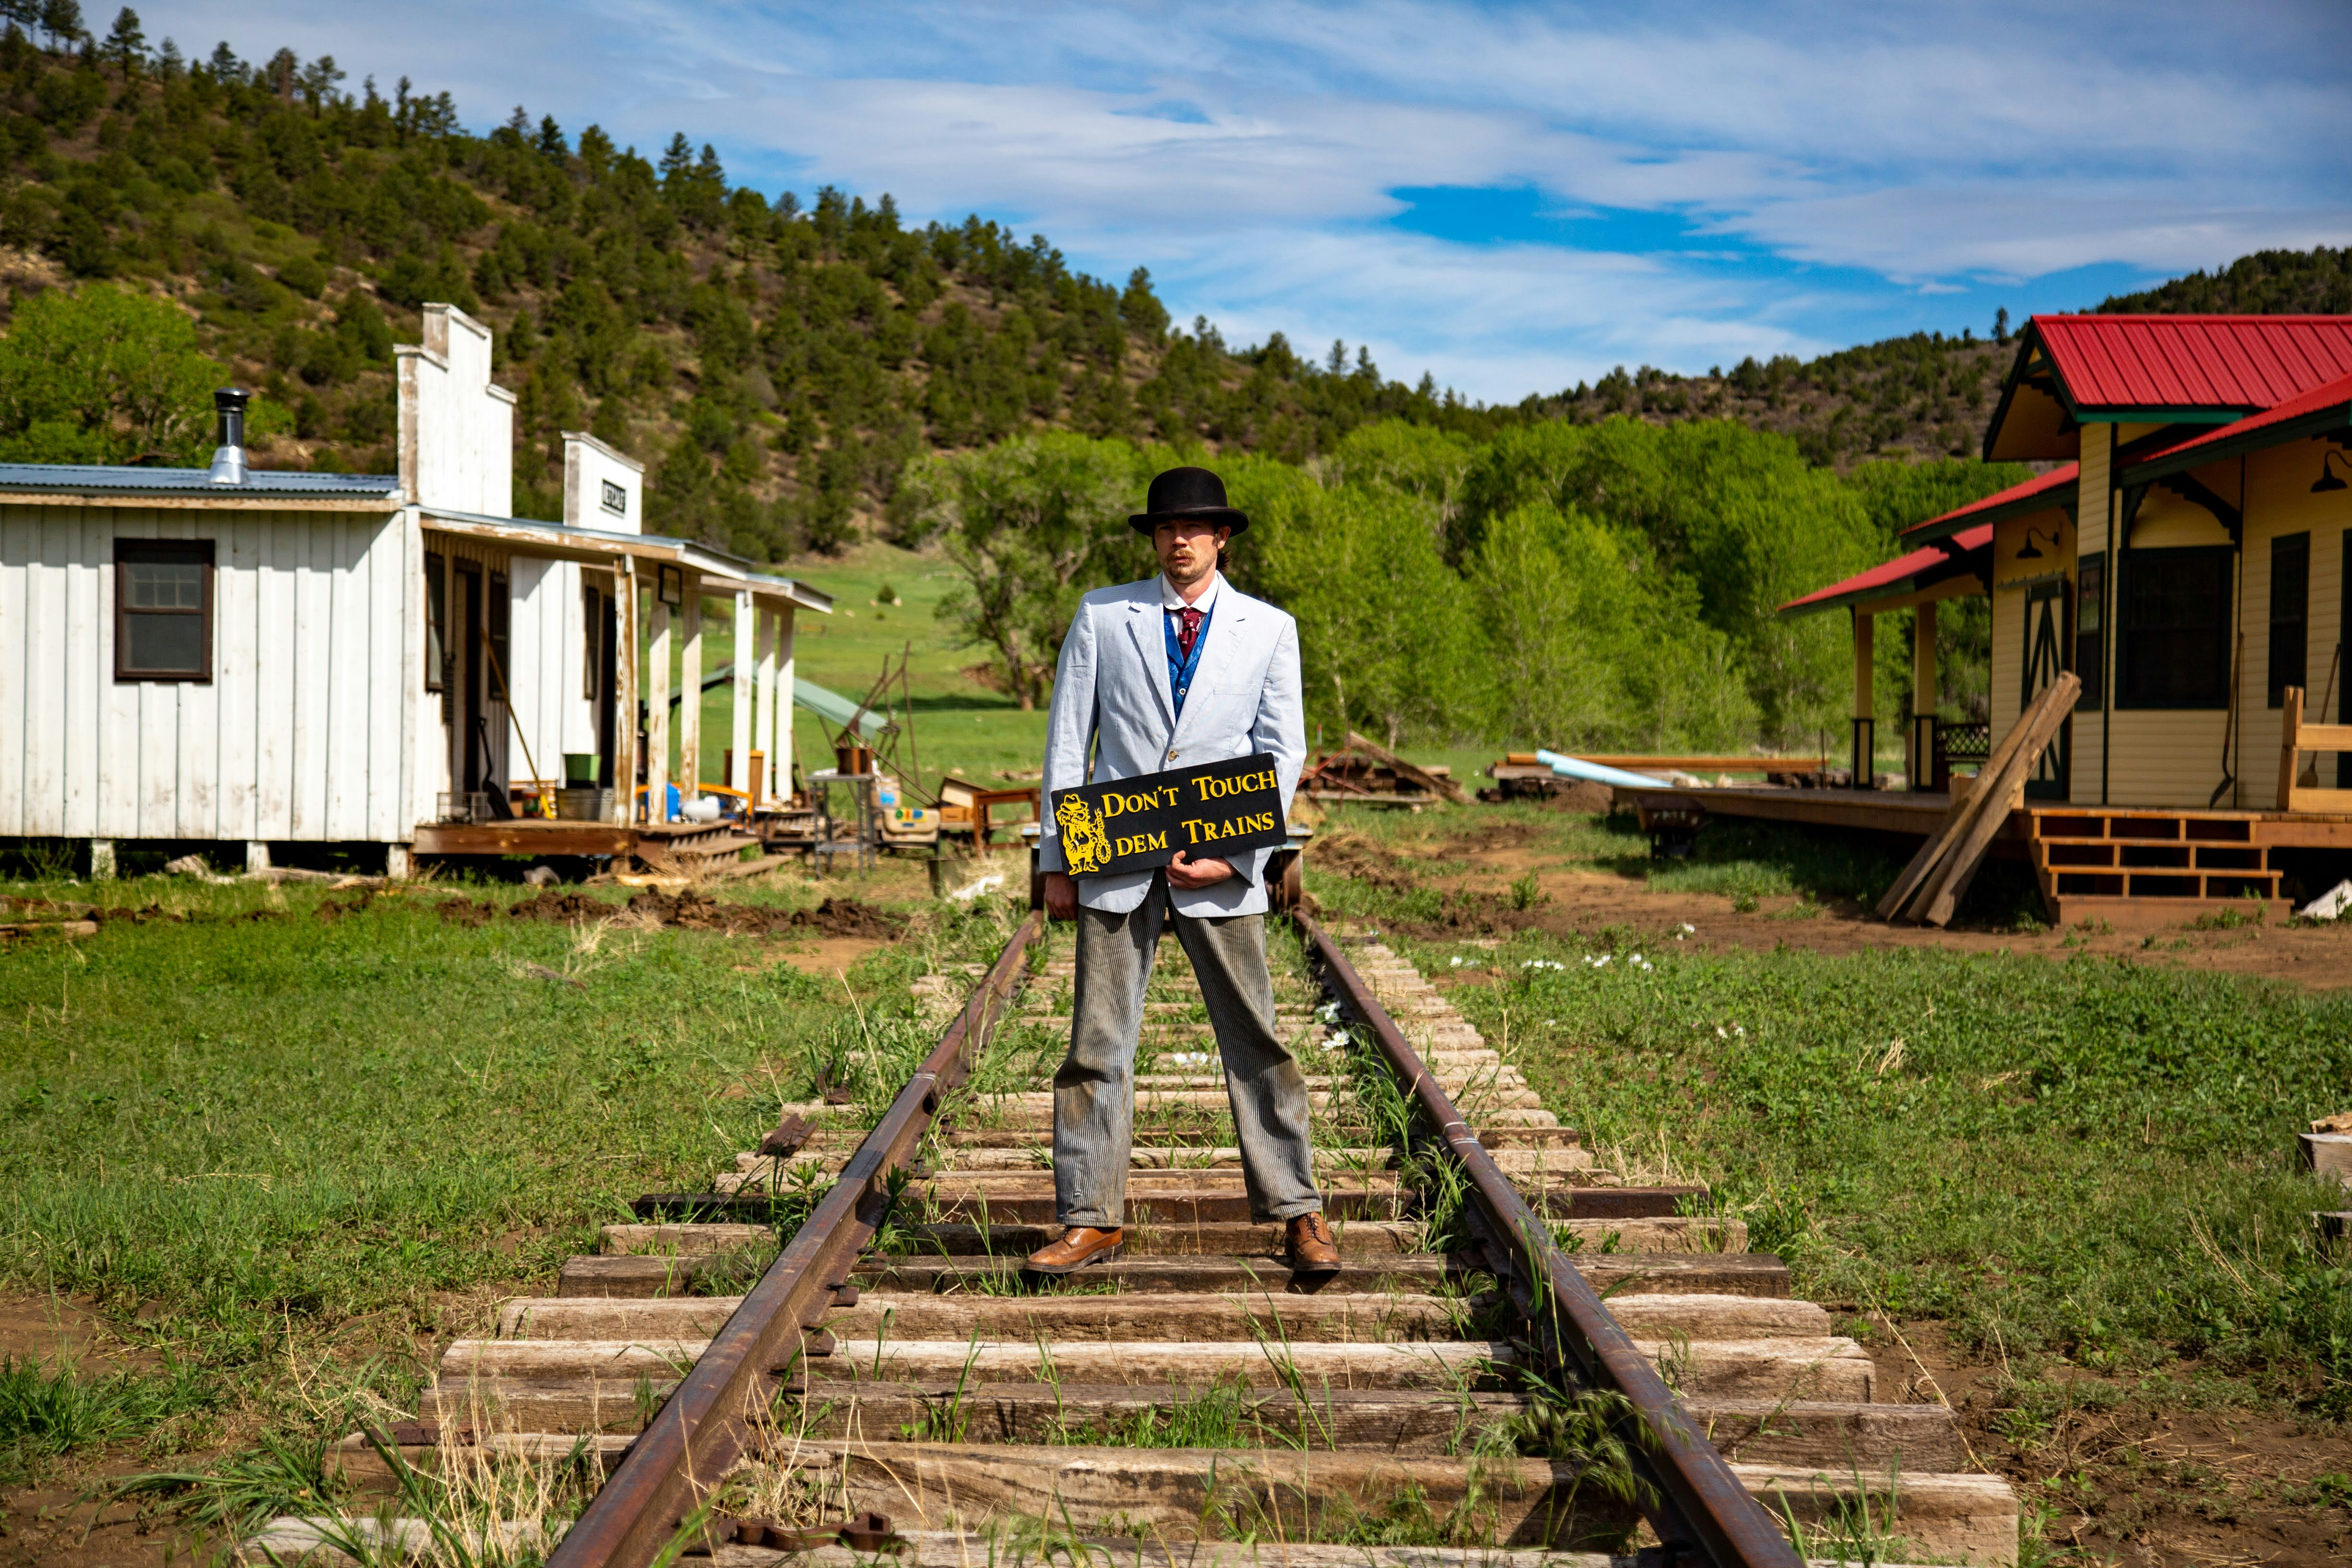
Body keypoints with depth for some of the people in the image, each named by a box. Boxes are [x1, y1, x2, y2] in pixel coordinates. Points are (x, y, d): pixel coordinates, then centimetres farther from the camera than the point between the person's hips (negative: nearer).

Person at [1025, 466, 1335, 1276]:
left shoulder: (1268, 629, 8)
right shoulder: (1101, 616, 8)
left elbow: (1282, 753, 5)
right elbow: (1067, 742, 8)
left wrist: (1235, 858, -7)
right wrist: (1057, 861, 2)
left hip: (1219, 869, 0)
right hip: (1115, 862, 1)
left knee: (1256, 1042, 1)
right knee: (1098, 1043, 1)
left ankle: (1297, 1213, 10)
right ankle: (1091, 1219, 9)